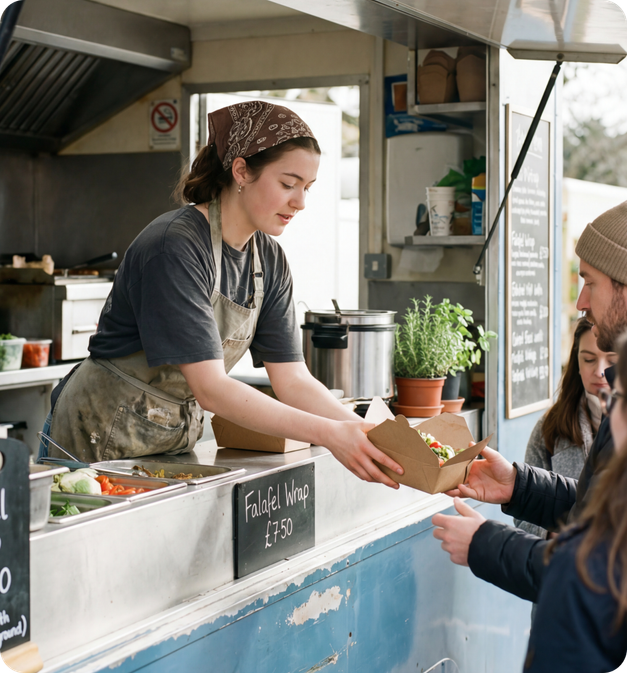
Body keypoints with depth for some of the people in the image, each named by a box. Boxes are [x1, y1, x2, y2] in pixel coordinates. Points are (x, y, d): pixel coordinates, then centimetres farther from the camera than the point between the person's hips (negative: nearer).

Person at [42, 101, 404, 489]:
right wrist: (328, 434, -33)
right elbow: (211, 389, -29)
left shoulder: (268, 259, -1)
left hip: (179, 435, 6)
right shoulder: (174, 246, -25)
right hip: (104, 438, -6)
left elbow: (293, 380, -4)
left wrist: (365, 432, -19)